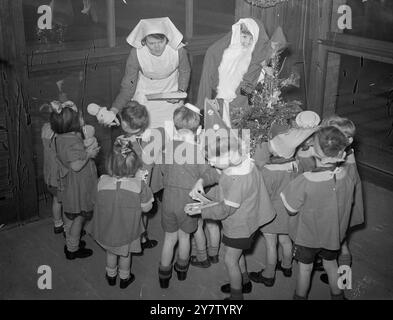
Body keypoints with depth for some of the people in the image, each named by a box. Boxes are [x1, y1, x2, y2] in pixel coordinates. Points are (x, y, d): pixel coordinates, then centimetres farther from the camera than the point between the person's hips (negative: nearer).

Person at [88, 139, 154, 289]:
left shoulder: (102, 181, -24)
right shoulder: (139, 185, -28)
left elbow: (98, 202, -5)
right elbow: (146, 207, -13)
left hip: (107, 229, 1)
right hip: (127, 231, -1)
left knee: (110, 251, 30)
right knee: (126, 253, 27)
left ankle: (111, 276, 50)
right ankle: (125, 278, 48)